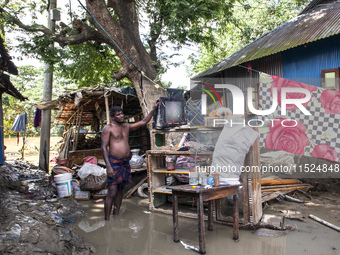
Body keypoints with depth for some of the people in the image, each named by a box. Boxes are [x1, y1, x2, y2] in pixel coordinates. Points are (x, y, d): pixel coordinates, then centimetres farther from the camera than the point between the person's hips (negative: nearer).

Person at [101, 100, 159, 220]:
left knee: (120, 190, 14)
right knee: (112, 193, -9)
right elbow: (104, 147, -11)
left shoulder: (127, 127, 14)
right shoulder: (108, 128, -5)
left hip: (125, 163, 7)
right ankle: (107, 220, -2)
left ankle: (116, 216, 25)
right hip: (114, 163, -7)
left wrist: (154, 109, 11)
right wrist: (108, 166, -20)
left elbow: (143, 122, 18)